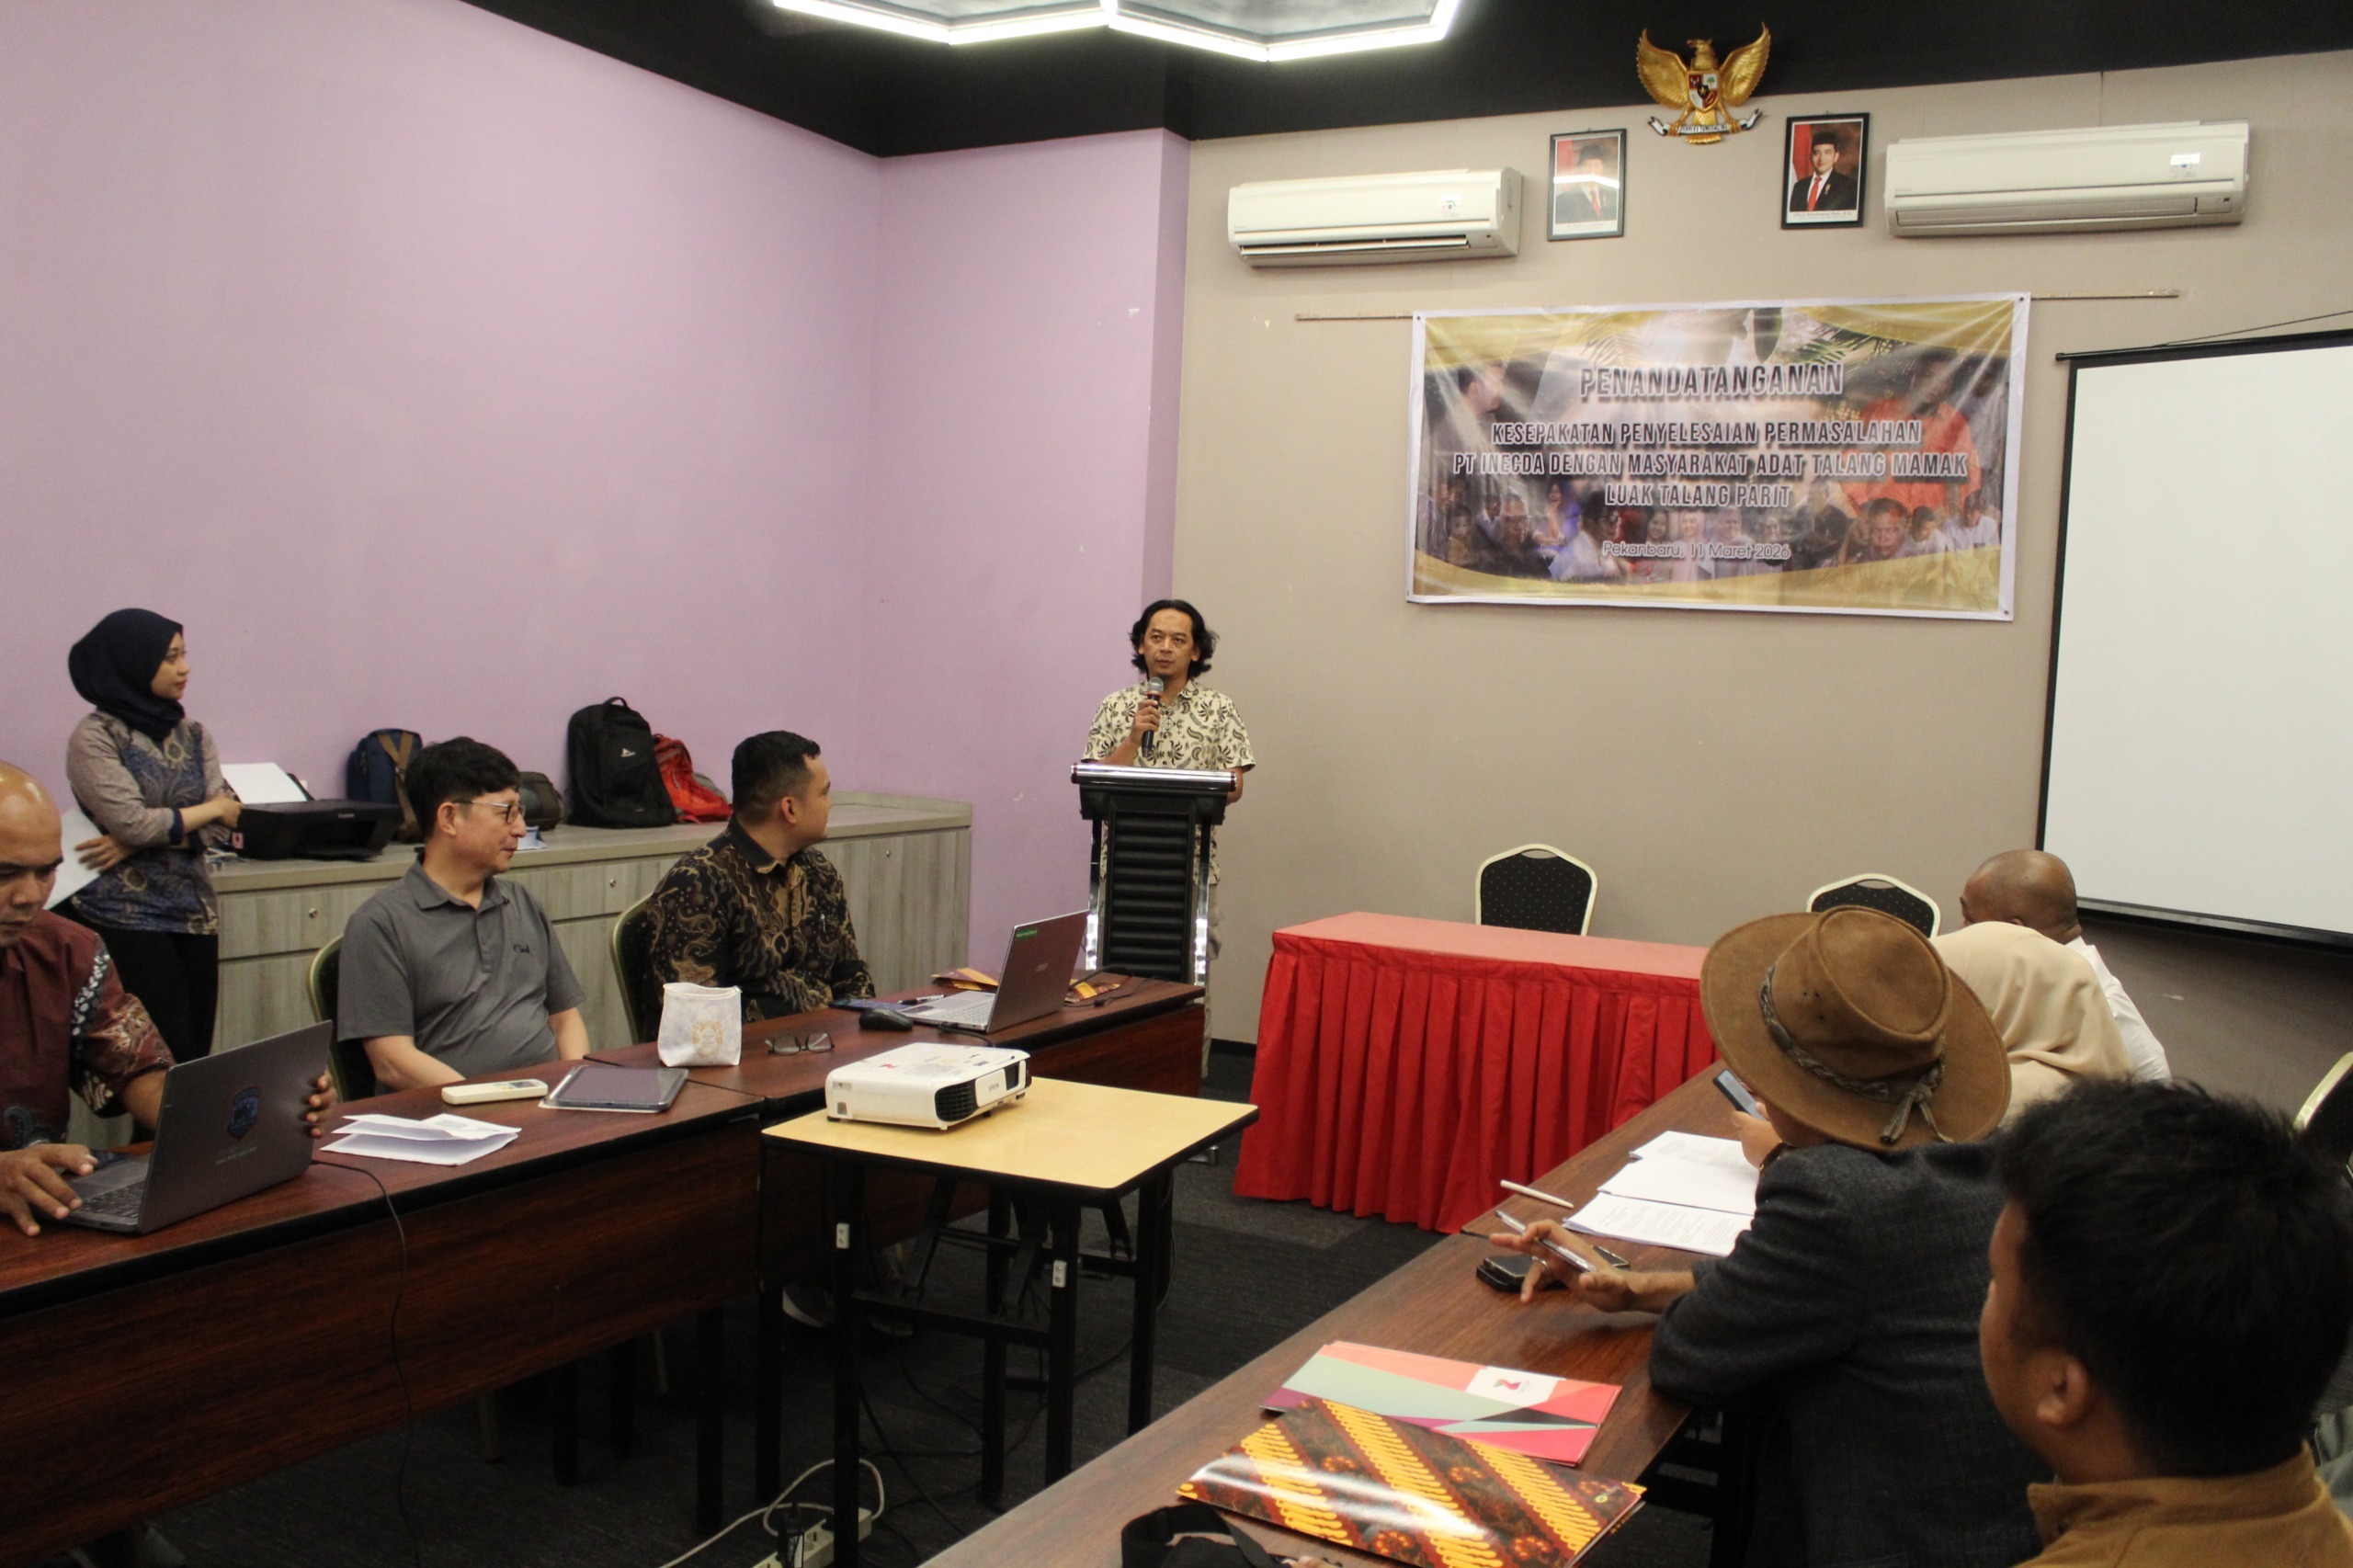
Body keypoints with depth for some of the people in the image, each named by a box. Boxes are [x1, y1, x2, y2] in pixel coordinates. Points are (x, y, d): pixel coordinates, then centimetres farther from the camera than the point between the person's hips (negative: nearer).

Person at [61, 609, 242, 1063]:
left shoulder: (192, 735, 11)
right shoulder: (94, 738, -4)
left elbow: (218, 829, 1)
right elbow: (132, 822, -15)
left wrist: (136, 842, -12)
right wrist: (214, 807, -3)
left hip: (194, 911, 5)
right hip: (125, 917, -5)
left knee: (198, 1054, 2)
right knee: (167, 1060, -11)